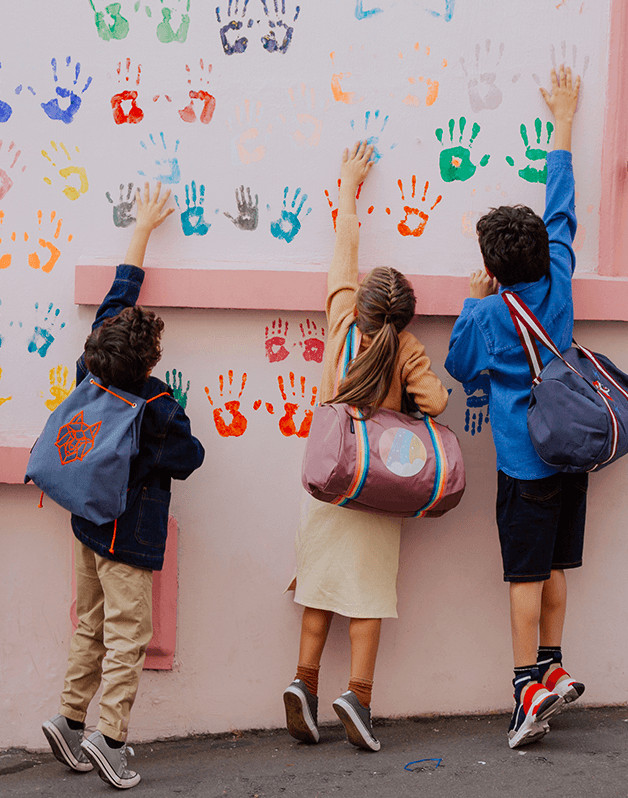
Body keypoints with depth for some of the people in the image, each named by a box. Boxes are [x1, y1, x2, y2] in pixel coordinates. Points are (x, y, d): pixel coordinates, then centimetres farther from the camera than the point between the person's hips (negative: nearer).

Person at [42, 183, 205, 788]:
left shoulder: (90, 369, -5)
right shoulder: (156, 408, -22)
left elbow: (119, 295, 6)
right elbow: (189, 459, -9)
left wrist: (143, 227, 16)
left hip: (88, 521, 7)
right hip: (128, 533, -7)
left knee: (91, 628, 16)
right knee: (127, 636, -1)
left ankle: (70, 719, 21)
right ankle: (109, 738, -2)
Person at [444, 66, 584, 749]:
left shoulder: (485, 313, -11)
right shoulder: (559, 279, 0)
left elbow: (458, 367, 6)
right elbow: (561, 210, 12)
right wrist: (563, 122, 23)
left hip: (524, 459, -5)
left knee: (525, 572, -2)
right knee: (553, 566, 14)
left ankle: (530, 687, -3)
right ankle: (550, 668, 20)